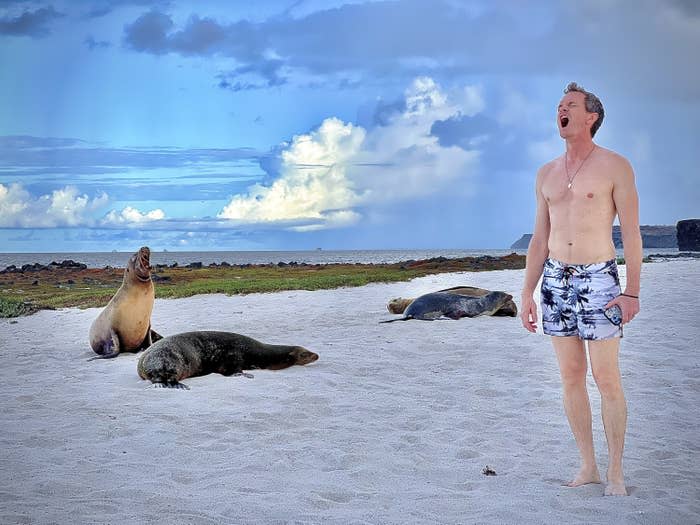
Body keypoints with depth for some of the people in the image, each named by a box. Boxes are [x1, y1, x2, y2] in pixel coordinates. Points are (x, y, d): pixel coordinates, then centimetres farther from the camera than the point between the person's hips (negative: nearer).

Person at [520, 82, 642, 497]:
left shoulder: (615, 167, -3)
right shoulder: (546, 174, 12)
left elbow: (632, 233, -5)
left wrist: (633, 293, -11)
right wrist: (527, 294, 10)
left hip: (599, 279, -5)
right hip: (556, 280, 5)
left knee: (607, 379, -3)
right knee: (571, 377, 7)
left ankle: (616, 472, 8)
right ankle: (588, 466, 16)